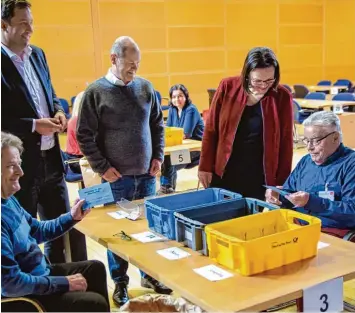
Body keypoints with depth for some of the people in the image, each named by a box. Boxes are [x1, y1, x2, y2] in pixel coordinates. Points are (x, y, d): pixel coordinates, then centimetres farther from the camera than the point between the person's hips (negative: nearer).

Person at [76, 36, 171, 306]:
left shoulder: (146, 87, 5)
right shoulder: (96, 92, -7)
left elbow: (158, 125, 14)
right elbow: (84, 135, -6)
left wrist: (158, 156, 5)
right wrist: (102, 168, -10)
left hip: (146, 174, 4)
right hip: (117, 177, -3)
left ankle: (149, 274, 30)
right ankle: (120, 283, 23)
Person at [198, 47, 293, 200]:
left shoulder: (282, 97, -6)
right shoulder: (228, 87, -6)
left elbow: (285, 142, -1)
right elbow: (211, 130, 1)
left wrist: (282, 183, -1)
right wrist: (205, 167, 1)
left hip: (260, 180, -1)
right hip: (224, 175, 1)